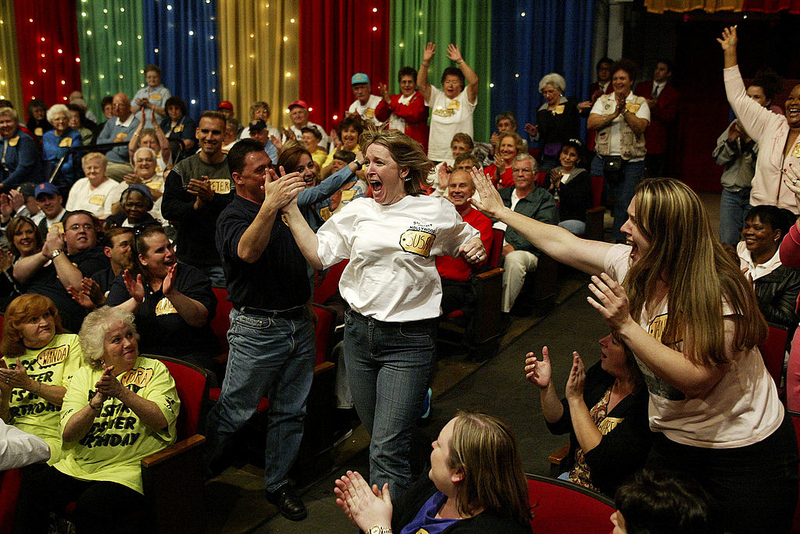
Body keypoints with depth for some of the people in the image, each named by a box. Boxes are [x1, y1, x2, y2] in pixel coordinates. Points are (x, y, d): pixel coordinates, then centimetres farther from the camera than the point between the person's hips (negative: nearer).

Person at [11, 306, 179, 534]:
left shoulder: (154, 370, 3)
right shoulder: (84, 375, 11)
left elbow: (161, 421, -13)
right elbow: (68, 433, -2)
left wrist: (121, 392, -23)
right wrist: (97, 401, -19)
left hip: (128, 469, -4)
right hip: (77, 467, 4)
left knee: (91, 506, -29)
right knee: (30, 489, -18)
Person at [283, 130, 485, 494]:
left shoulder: (437, 212, -2)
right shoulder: (357, 211, 6)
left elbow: (468, 239, 15)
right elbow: (318, 255, 2)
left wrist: (476, 248, -7)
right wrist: (291, 210, -5)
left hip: (409, 340, -4)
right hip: (359, 331, 5)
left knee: (386, 449, -9)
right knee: (377, 433, 20)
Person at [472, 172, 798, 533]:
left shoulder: (719, 293, -26)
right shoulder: (633, 266, -8)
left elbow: (695, 381, -31)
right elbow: (563, 244, 4)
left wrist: (625, 325, -34)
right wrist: (500, 211, 12)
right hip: (674, 440, 6)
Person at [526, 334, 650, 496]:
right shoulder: (602, 372, -3)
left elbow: (602, 459, -29)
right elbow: (559, 424, 5)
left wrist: (576, 398, -27)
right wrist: (546, 386, -12)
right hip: (573, 477, 6)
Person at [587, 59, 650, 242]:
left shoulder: (640, 103, 5)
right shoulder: (603, 101, 11)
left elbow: (640, 127, -11)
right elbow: (590, 123, -5)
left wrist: (625, 111, -19)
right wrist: (614, 114, -15)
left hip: (631, 161, -2)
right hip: (602, 159, 2)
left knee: (625, 203, -1)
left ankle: (620, 241, 10)